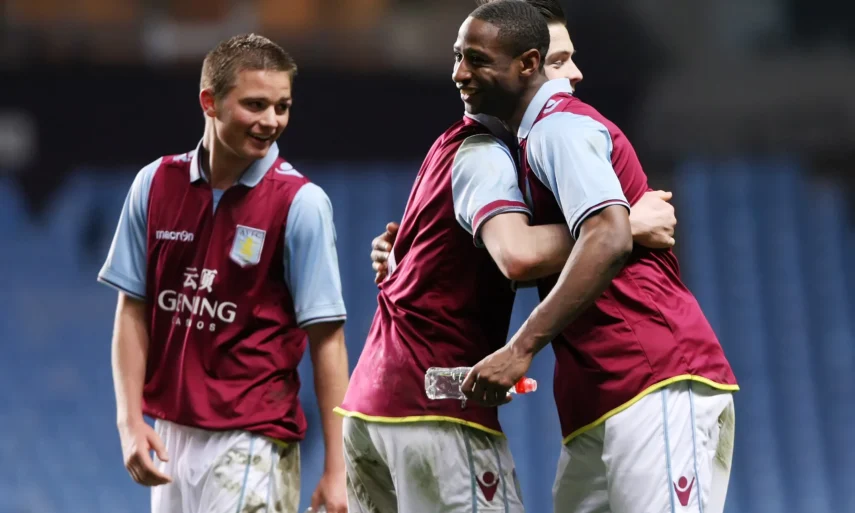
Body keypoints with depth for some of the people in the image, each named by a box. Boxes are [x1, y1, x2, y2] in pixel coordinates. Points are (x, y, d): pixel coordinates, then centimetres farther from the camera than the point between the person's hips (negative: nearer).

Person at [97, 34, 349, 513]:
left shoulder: (301, 202, -9)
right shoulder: (156, 184, 2)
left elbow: (326, 337, -10)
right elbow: (133, 310, 8)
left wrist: (336, 469, -14)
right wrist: (130, 420, -2)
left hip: (251, 441, -4)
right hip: (171, 433, 4)